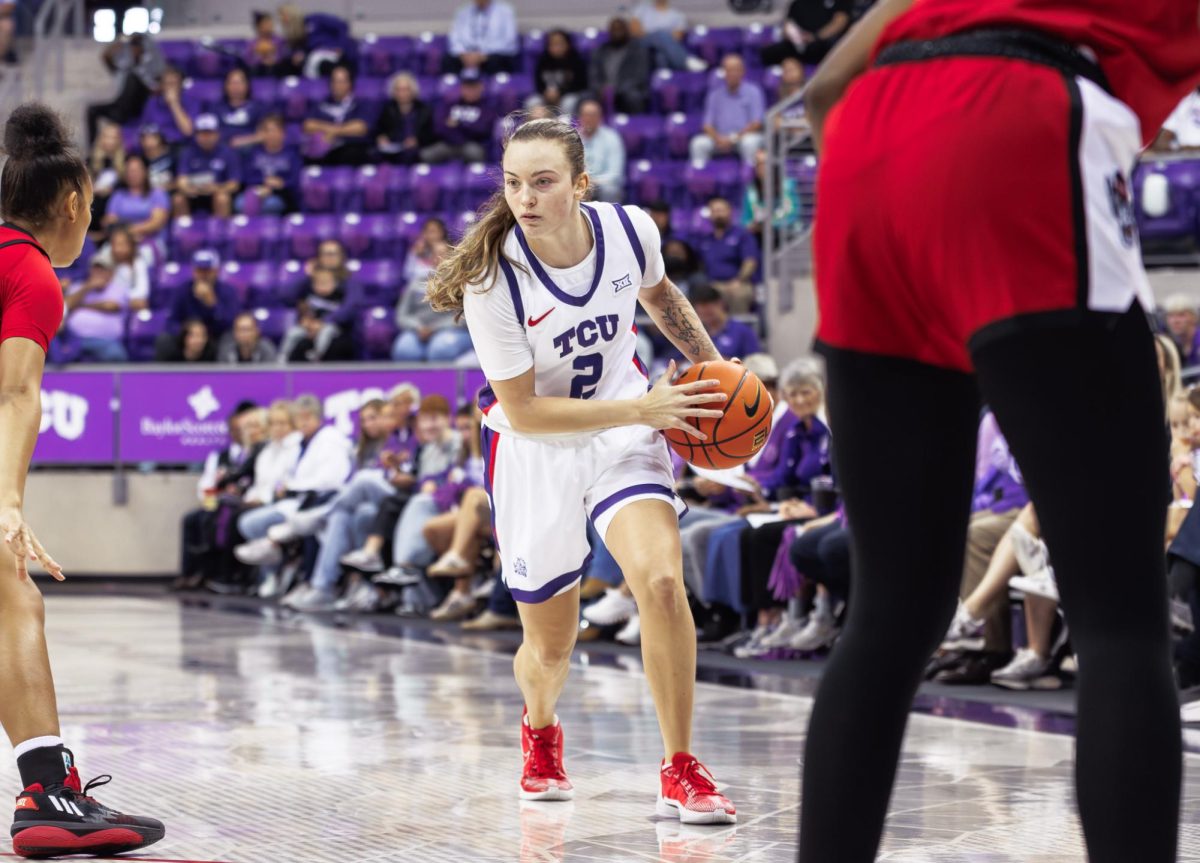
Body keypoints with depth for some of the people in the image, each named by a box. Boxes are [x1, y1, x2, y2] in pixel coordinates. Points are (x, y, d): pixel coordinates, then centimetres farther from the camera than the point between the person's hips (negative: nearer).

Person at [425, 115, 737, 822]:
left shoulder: (630, 229, -14)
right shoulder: (492, 277, -25)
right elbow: (523, 412, -21)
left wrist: (713, 364, 4)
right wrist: (641, 408, -26)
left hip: (623, 432, 1)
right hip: (533, 450, -1)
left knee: (661, 581, -26)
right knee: (549, 650, 10)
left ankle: (682, 773, -12)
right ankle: (541, 735, 48)